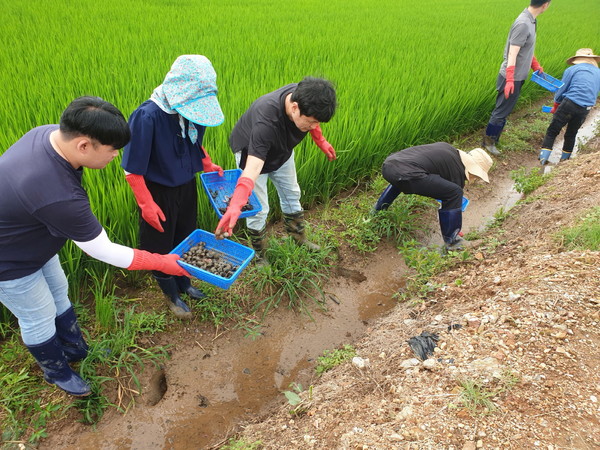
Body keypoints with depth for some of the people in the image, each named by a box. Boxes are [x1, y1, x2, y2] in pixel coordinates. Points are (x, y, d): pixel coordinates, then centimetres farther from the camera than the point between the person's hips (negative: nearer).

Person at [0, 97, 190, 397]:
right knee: (39, 319, 14)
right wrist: (163, 263, -21)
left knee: (58, 294, 24)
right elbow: (103, 251, -31)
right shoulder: (59, 196, -44)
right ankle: (56, 372, 42)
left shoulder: (49, 133, -18)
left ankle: (75, 350, 49)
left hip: (31, 240, 8)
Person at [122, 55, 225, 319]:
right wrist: (146, 203, -21)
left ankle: (184, 284, 48)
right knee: (160, 246, 13)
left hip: (187, 186, 6)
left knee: (185, 239, 23)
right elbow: (133, 168, -21)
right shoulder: (147, 116, -29)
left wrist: (207, 165, 2)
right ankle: (172, 296, 36)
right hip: (158, 192, -5)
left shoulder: (193, 110, -12)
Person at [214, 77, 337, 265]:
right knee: (258, 208, -3)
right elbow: (253, 168, -55)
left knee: (291, 194, 20)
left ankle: (299, 238, 43)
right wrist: (235, 205, -67)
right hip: (252, 152, -6)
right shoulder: (266, 121, -47)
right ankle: (259, 258, 21)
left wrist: (321, 141, 8)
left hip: (281, 150, 7)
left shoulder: (303, 96, -29)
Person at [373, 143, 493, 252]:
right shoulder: (458, 170, 7)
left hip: (387, 165, 9)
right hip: (405, 174, -9)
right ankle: (451, 241, 9)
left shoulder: (447, 148, 28)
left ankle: (377, 212, 51)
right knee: (455, 193, 0)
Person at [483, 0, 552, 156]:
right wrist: (509, 80, -31)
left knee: (503, 109, 16)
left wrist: (536, 66, 26)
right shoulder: (523, 24, -22)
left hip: (517, 77, 9)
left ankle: (493, 138, 27)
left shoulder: (531, 21, 7)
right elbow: (512, 54, -26)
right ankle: (488, 141, 15)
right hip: (512, 78, -9)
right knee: (502, 111, 2)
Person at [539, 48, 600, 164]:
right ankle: (564, 159, 28)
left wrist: (555, 107, 17)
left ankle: (543, 157, -2)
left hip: (569, 104, -4)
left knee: (552, 131, 5)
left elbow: (561, 90, 4)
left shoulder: (572, 70, 2)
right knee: (571, 134, 19)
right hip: (585, 110, 4)